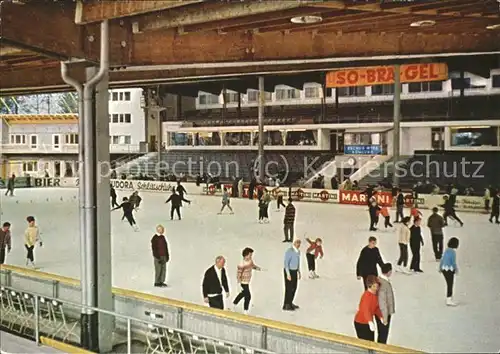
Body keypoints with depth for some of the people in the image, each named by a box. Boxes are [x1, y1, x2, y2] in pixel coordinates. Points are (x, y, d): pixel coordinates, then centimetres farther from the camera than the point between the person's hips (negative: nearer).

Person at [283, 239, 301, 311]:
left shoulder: (298, 251, 5)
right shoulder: (289, 251, -24)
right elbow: (286, 263, -24)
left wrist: (299, 272, 18)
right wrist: (288, 274, -26)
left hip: (294, 271, 9)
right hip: (288, 271, -9)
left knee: (294, 288, 15)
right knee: (289, 288, -2)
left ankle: (290, 303, 28)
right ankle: (286, 306, 9)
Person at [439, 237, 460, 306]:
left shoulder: (447, 250, 7)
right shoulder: (453, 251, -16)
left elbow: (442, 259, 13)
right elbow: (454, 262, -17)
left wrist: (440, 267, 24)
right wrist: (456, 269, -2)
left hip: (444, 269, 8)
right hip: (449, 270, -8)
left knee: (449, 285, 17)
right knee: (450, 285, 2)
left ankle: (450, 299, 25)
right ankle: (449, 301, 8)